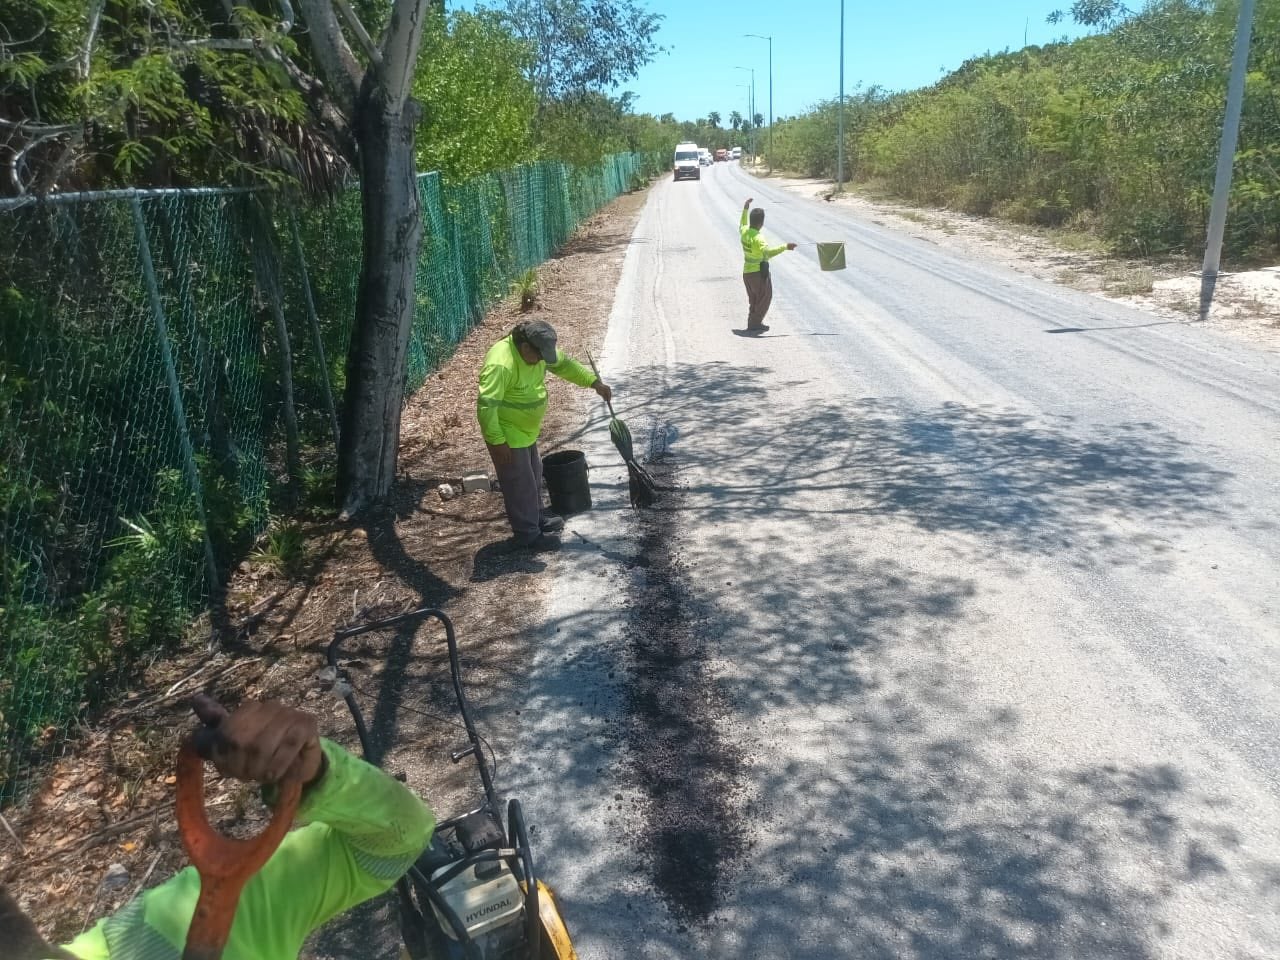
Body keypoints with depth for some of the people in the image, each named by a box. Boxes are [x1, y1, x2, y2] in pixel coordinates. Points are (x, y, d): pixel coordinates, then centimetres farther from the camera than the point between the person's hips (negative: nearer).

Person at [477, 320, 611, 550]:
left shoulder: (538, 352, -6)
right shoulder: (501, 364, -33)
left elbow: (564, 364, 9)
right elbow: (486, 405, -33)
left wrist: (595, 382, 3)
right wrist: (497, 441, -29)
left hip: (527, 430, 9)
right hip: (507, 436, -9)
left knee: (534, 476, 24)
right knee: (520, 484, 3)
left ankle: (536, 517, 44)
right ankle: (528, 535, 18)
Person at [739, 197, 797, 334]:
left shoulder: (744, 231, -2)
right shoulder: (757, 238, -26)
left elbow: (741, 226, 25)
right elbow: (767, 252, -42)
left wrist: (745, 210, 29)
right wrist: (785, 247, -41)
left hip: (747, 272, 8)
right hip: (759, 273, -8)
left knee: (753, 299, 23)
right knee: (764, 299, 8)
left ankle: (753, 323, 31)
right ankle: (755, 324, 8)